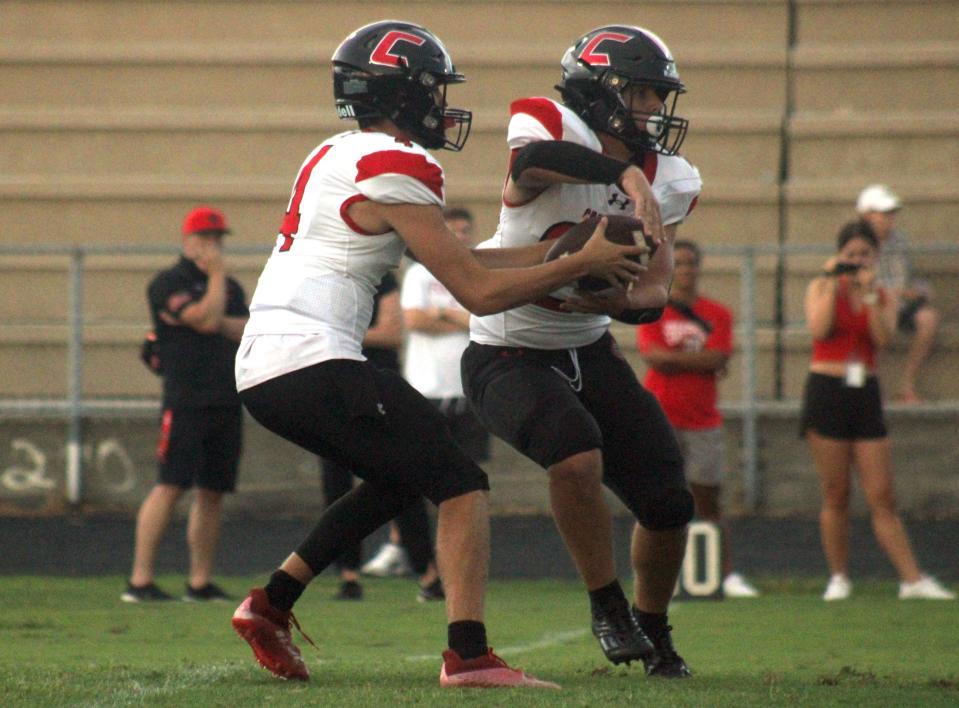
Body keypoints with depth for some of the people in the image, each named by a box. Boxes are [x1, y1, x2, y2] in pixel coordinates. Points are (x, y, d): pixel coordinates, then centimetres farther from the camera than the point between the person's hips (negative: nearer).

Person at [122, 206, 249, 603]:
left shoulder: (231, 288, 20)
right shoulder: (169, 283, -2)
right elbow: (206, 319, -15)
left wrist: (217, 323, -8)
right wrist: (217, 275, -5)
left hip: (227, 403, 7)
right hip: (186, 401, -7)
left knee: (213, 492, 5)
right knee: (171, 485, -13)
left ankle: (200, 583, 9)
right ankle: (140, 581, -14)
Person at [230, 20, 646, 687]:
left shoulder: (336, 157, 19)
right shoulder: (394, 169, -9)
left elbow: (457, 261, 21)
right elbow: (478, 291, -9)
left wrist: (559, 249, 18)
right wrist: (579, 265, 1)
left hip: (261, 369, 9)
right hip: (312, 363, -9)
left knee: (399, 479, 25)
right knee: (461, 483, -7)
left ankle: (271, 604, 23)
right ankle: (468, 655, -19)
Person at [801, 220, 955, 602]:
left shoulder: (884, 297, 9)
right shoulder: (821, 288, 4)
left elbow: (883, 338, -9)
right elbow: (819, 329, -14)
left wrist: (869, 292, -15)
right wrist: (833, 283, -11)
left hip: (865, 394, 2)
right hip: (826, 391, -2)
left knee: (883, 497, -2)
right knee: (836, 495, 0)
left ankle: (911, 579, -5)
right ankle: (838, 578, 8)